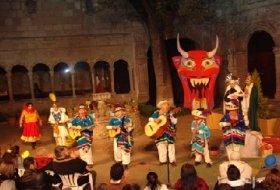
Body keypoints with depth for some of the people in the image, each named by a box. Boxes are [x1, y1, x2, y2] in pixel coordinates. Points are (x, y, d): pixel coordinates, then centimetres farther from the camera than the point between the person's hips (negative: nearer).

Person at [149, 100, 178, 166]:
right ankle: (163, 160, 18)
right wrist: (155, 120, -14)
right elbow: (150, 119, 5)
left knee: (171, 146, 0)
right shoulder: (156, 113, 2)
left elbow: (175, 122, -6)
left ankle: (172, 160, 8)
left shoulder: (170, 113, 0)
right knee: (161, 146, 6)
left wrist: (171, 117, -23)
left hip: (169, 132, -1)